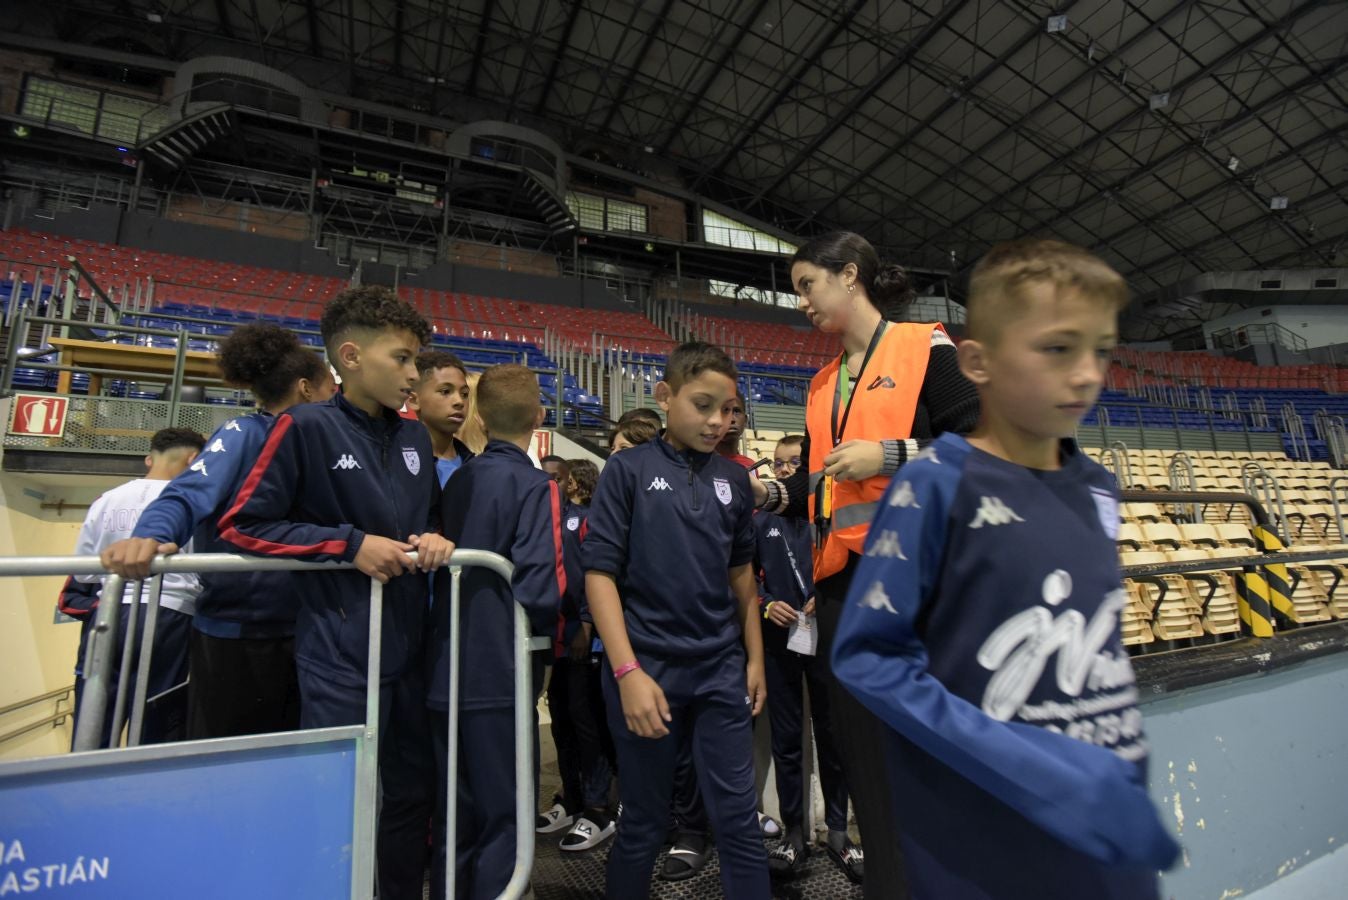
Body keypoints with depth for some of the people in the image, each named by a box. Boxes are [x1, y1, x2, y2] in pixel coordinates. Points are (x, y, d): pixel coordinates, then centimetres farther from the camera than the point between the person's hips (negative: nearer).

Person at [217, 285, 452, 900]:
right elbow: (241, 526, -9)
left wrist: (434, 540, -4)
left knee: (411, 792, 19)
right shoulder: (305, 427, -9)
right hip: (339, 656, -6)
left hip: (410, 648, 6)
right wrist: (350, 544, -16)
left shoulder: (414, 438, 8)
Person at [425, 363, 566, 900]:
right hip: (498, 674, -6)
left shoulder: (458, 480, 6)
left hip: (446, 670, 6)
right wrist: (561, 635, -3)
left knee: (454, 812, 20)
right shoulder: (535, 486, -14)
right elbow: (543, 588, -22)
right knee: (503, 814, 9)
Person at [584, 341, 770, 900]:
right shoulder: (628, 470, -5)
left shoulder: (734, 479, 6)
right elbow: (600, 572, -9)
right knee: (644, 823, 13)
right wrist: (628, 672, -15)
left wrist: (754, 658, 12)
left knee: (739, 820, 9)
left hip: (722, 671, 3)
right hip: (648, 668, -3)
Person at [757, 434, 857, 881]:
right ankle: (794, 831, 21)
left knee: (831, 734, 8)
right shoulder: (761, 521, 8)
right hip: (779, 640, 2)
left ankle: (837, 830, 23)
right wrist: (766, 605, -5)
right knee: (786, 739, 9)